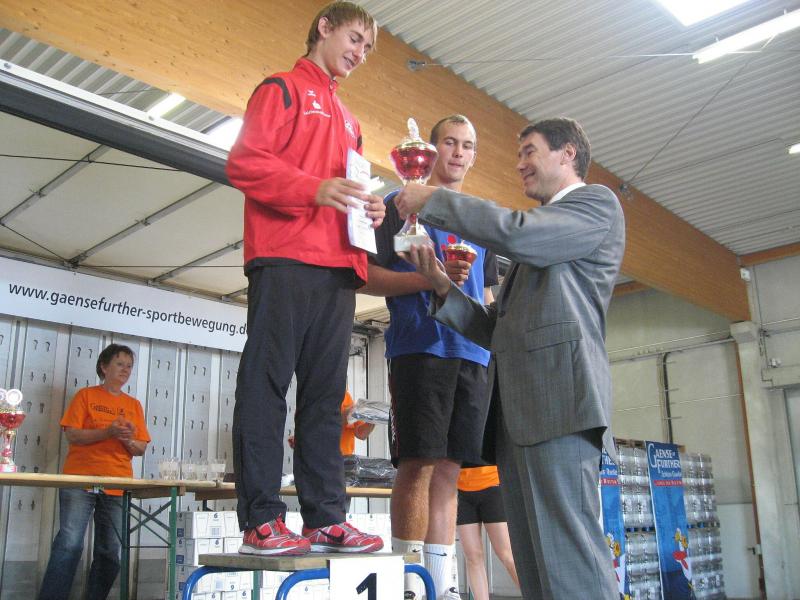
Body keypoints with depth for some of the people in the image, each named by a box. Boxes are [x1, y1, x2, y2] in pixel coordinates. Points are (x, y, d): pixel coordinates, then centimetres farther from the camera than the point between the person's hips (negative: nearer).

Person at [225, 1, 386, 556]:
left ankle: (325, 519, 6)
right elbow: (244, 162, -5)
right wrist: (316, 189, -20)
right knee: (267, 383, -7)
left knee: (326, 393, 4)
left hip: (339, 268, 8)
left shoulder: (348, 120, 30)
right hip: (284, 260, -7)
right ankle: (261, 520, -5)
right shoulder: (284, 88, 8)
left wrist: (368, 209, 7)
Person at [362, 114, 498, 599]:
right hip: (420, 346, -5)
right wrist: (430, 279, -14)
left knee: (449, 467, 5)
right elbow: (369, 277, -1)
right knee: (418, 462, -7)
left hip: (472, 354, 5)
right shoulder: (403, 204, 7)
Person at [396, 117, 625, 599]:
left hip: (558, 393, -9)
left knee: (569, 559, -14)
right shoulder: (537, 248, 31)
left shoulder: (598, 203, 7)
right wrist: (444, 287, 12)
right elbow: (496, 330, 26)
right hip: (517, 410, 9)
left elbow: (518, 234, -13)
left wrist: (433, 199, -3)